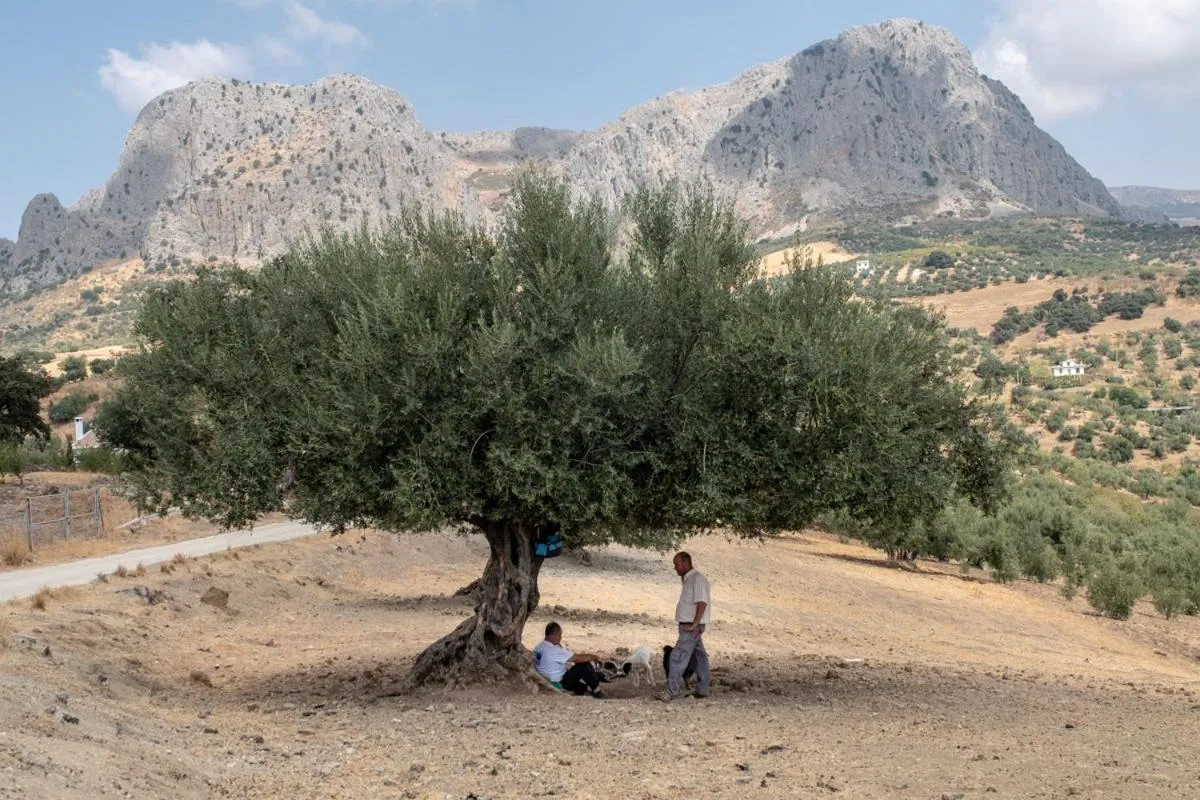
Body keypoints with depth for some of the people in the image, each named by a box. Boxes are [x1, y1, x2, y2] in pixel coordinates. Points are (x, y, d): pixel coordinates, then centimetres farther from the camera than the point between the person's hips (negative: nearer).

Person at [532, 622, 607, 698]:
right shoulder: (553, 650, -24)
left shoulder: (537, 648, 5)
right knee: (585, 665, -8)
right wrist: (593, 657, -3)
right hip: (559, 685, -9)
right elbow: (577, 659, -19)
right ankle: (597, 692, 3)